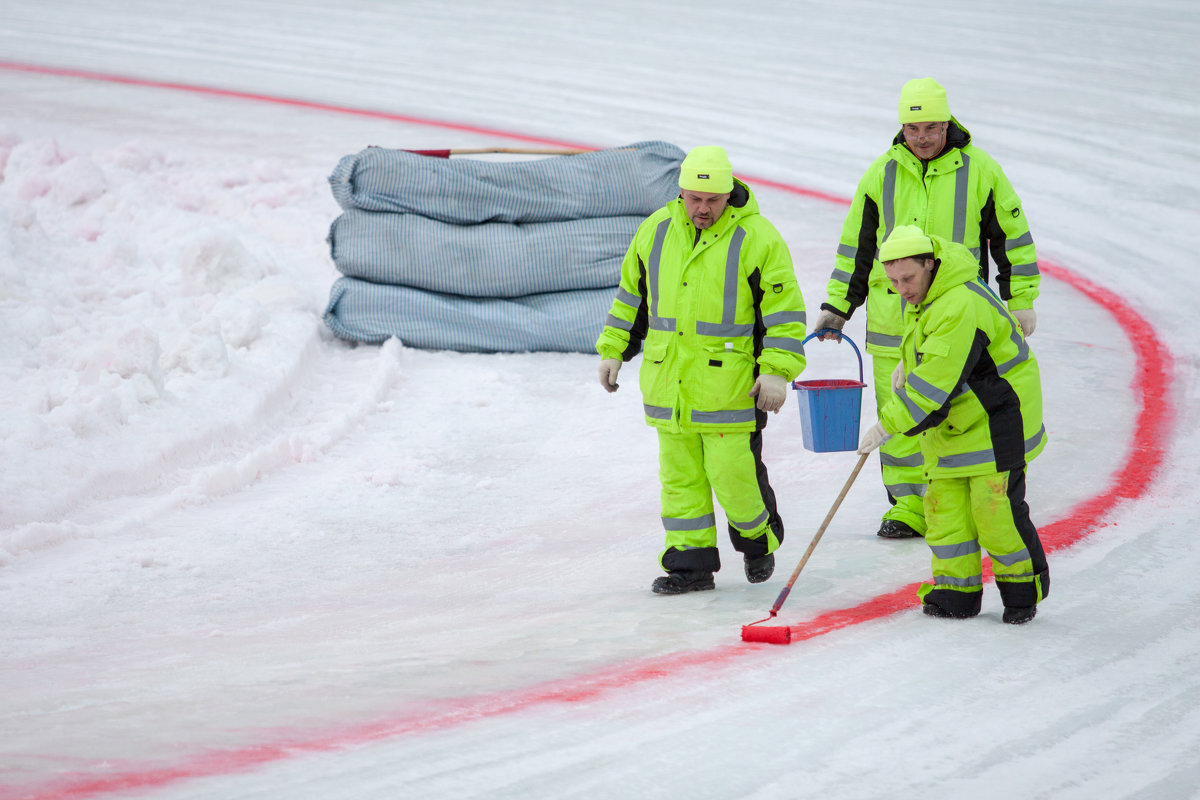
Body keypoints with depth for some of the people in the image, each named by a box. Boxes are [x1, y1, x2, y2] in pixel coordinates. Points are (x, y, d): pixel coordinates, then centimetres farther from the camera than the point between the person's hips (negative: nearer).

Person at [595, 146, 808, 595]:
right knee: (679, 474, 6)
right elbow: (631, 293, 19)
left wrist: (778, 371, -13)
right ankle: (690, 562, 14)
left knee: (732, 471, -4)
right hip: (667, 382, 5)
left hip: (729, 384, -5)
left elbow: (785, 309, -7)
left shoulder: (757, 238, -8)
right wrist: (613, 349, 17)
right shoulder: (656, 231, 6)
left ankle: (758, 539, 23)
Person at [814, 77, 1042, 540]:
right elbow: (856, 243, 14)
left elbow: (1012, 237, 6)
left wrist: (1021, 302, 5)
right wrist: (837, 306, 12)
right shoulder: (882, 173, 5)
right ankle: (908, 507, 12)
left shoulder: (979, 170, -1)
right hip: (894, 319, 2)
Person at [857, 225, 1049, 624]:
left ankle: (1023, 587, 9)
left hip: (995, 422, -9)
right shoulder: (923, 296, 2)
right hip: (949, 422, 9)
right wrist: (907, 366, 10)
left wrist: (888, 424, -30)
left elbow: (935, 381, -33)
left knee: (994, 508, -8)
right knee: (944, 502, 3)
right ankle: (956, 590, 10)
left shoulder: (960, 306, -30)